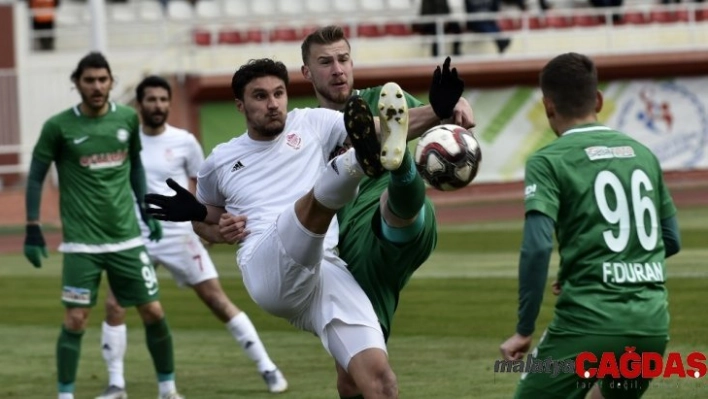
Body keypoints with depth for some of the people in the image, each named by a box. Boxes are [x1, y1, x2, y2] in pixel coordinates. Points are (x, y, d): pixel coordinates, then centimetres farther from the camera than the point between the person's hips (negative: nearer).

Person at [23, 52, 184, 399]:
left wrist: (146, 209, 18)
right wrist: (32, 229, -5)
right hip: (81, 243, -3)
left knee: (153, 312, 3)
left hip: (127, 238, 3)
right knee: (75, 320, -7)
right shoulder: (59, 126, -7)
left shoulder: (127, 119, 2)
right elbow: (36, 176, 0)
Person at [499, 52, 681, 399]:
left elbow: (537, 247, -14)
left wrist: (524, 329, -9)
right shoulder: (643, 154, 14)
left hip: (588, 322, -6)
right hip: (652, 322, 6)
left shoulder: (549, 161, -3)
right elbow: (671, 241, 20)